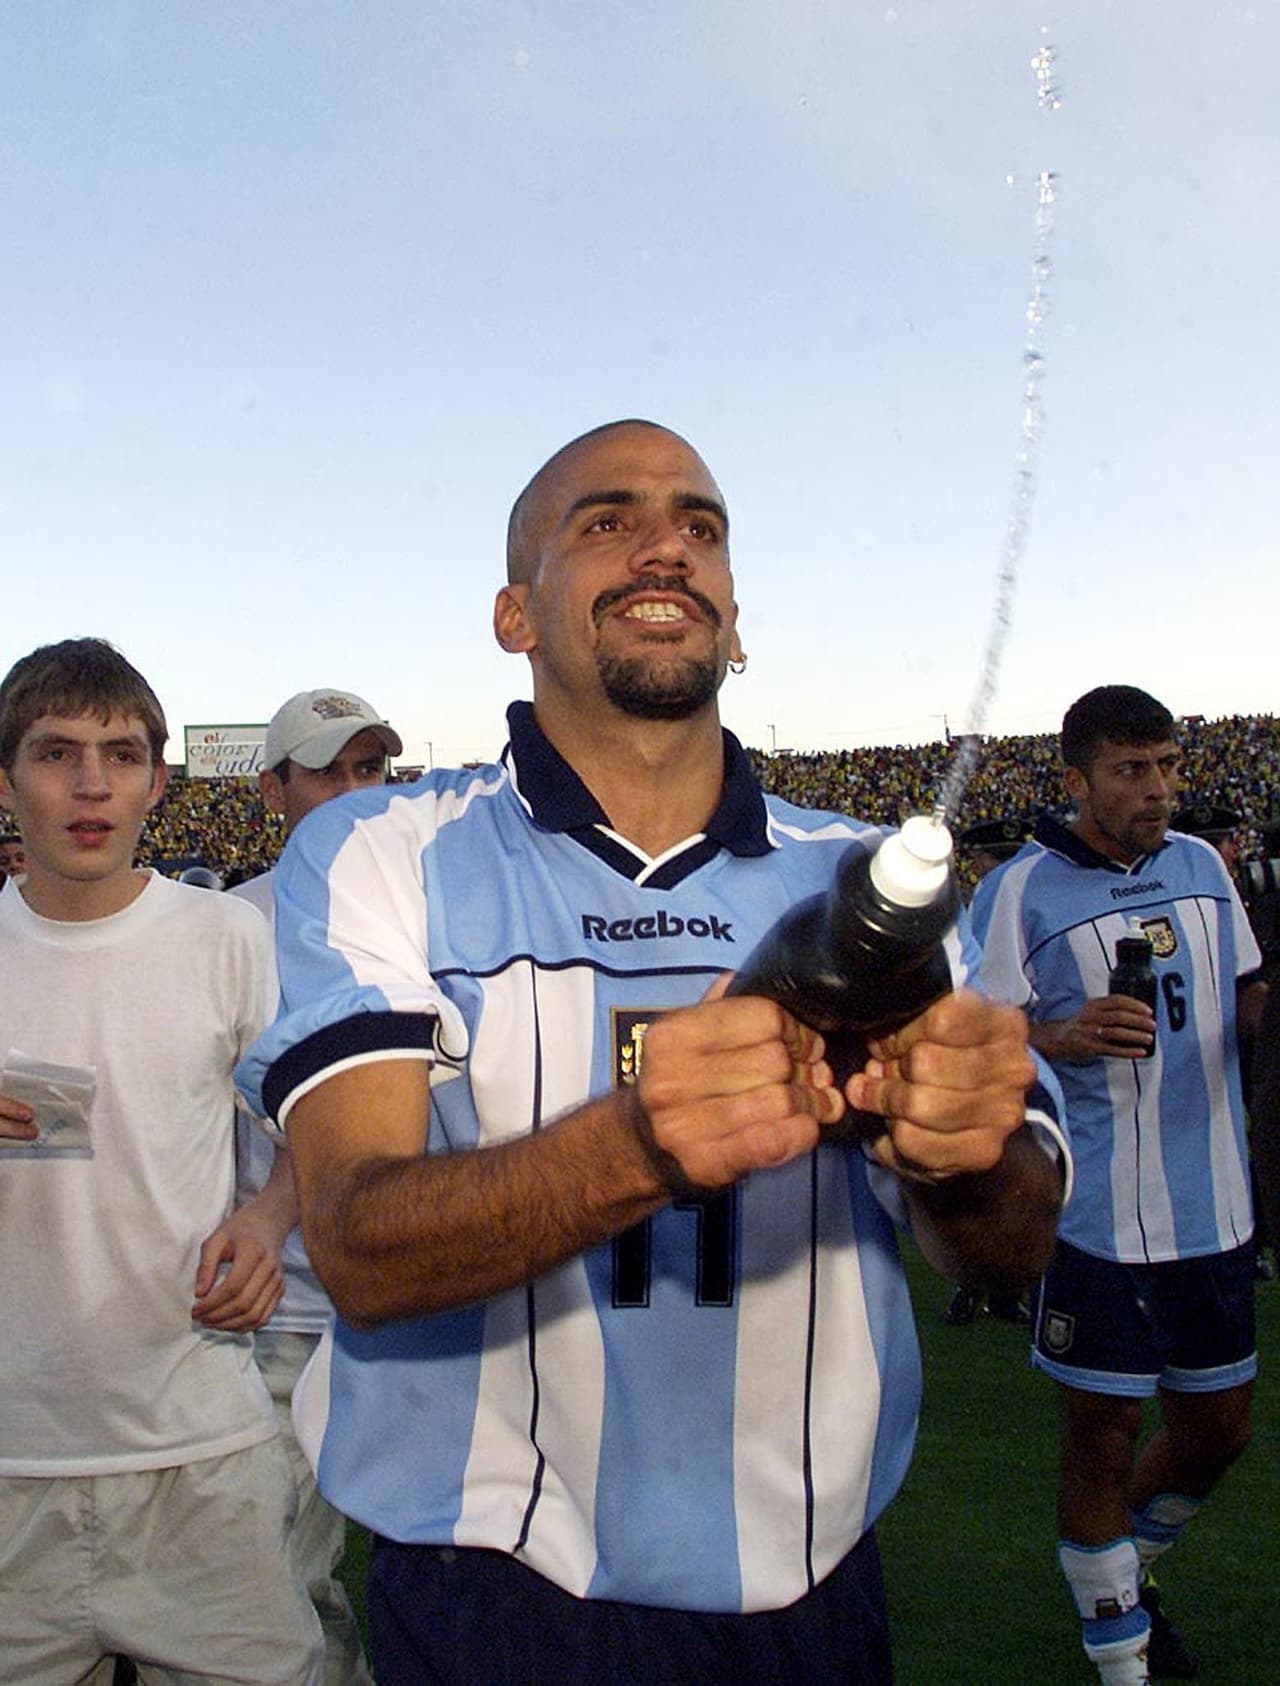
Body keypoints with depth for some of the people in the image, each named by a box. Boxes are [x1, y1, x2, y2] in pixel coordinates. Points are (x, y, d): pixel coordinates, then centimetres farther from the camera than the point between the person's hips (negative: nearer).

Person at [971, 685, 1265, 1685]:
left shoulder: (1203, 866, 8)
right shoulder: (1022, 891, -10)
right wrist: (1065, 1038, -28)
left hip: (1215, 1212, 6)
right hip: (1099, 1219, -6)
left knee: (1218, 1430, 18)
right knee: (1103, 1437, 7)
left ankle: (1129, 1570, 45)